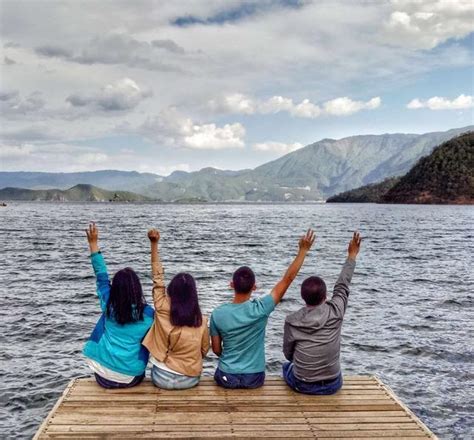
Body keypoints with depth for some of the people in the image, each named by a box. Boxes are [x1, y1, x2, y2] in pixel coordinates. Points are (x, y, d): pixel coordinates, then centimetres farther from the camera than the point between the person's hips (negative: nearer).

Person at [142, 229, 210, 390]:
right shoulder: (201, 320, -10)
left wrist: (154, 244, -8)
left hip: (162, 378, -1)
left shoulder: (163, 312, -15)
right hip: (191, 380, 1)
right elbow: (204, 350, 3)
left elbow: (158, 279, -9)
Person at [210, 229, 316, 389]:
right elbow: (287, 279, -18)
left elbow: (216, 349, -3)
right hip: (254, 378, 0)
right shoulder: (259, 309, -22)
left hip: (226, 377, 1)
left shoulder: (218, 314, -16)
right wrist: (303, 250, -14)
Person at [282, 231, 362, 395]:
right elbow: (342, 286, 0)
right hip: (332, 386, 1)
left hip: (302, 386, -1)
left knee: (286, 365, 32)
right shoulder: (336, 312, -16)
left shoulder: (292, 321, -16)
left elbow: (288, 353, -2)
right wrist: (352, 256, 12)